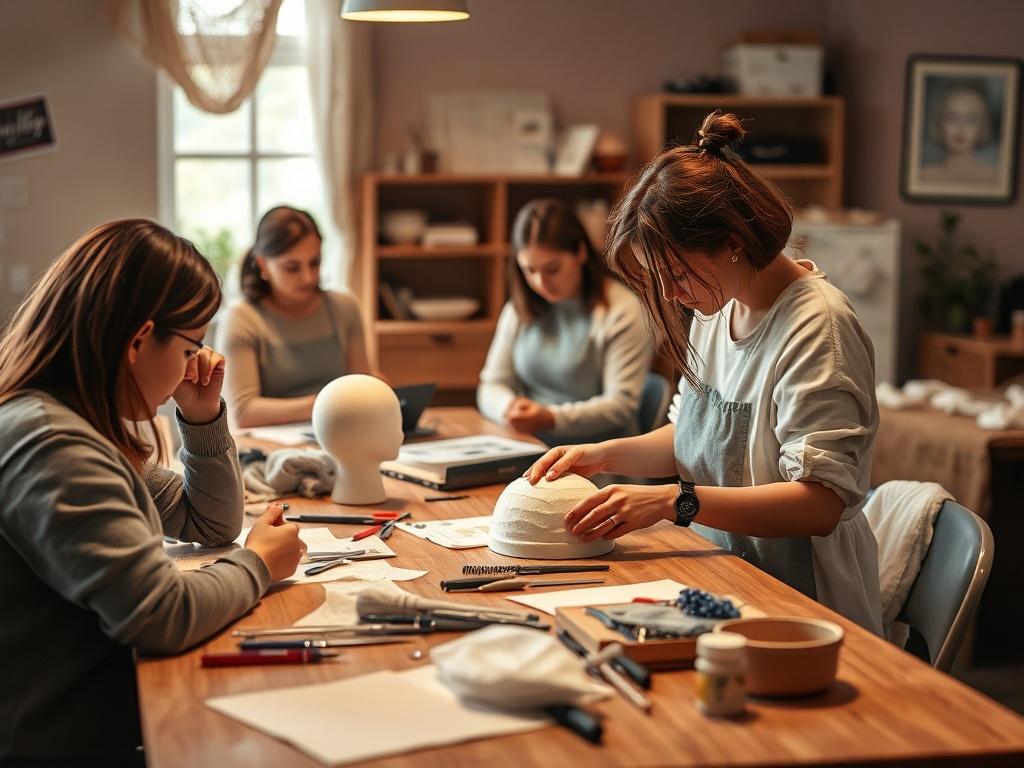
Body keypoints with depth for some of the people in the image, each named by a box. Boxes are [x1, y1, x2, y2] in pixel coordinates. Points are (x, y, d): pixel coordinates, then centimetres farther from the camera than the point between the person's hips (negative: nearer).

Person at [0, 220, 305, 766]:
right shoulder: (51, 448, -24)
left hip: (115, 708, 9)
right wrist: (257, 565, -10)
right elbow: (164, 616, -29)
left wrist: (202, 416, 6)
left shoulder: (84, 425, 9)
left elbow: (210, 525, 21)